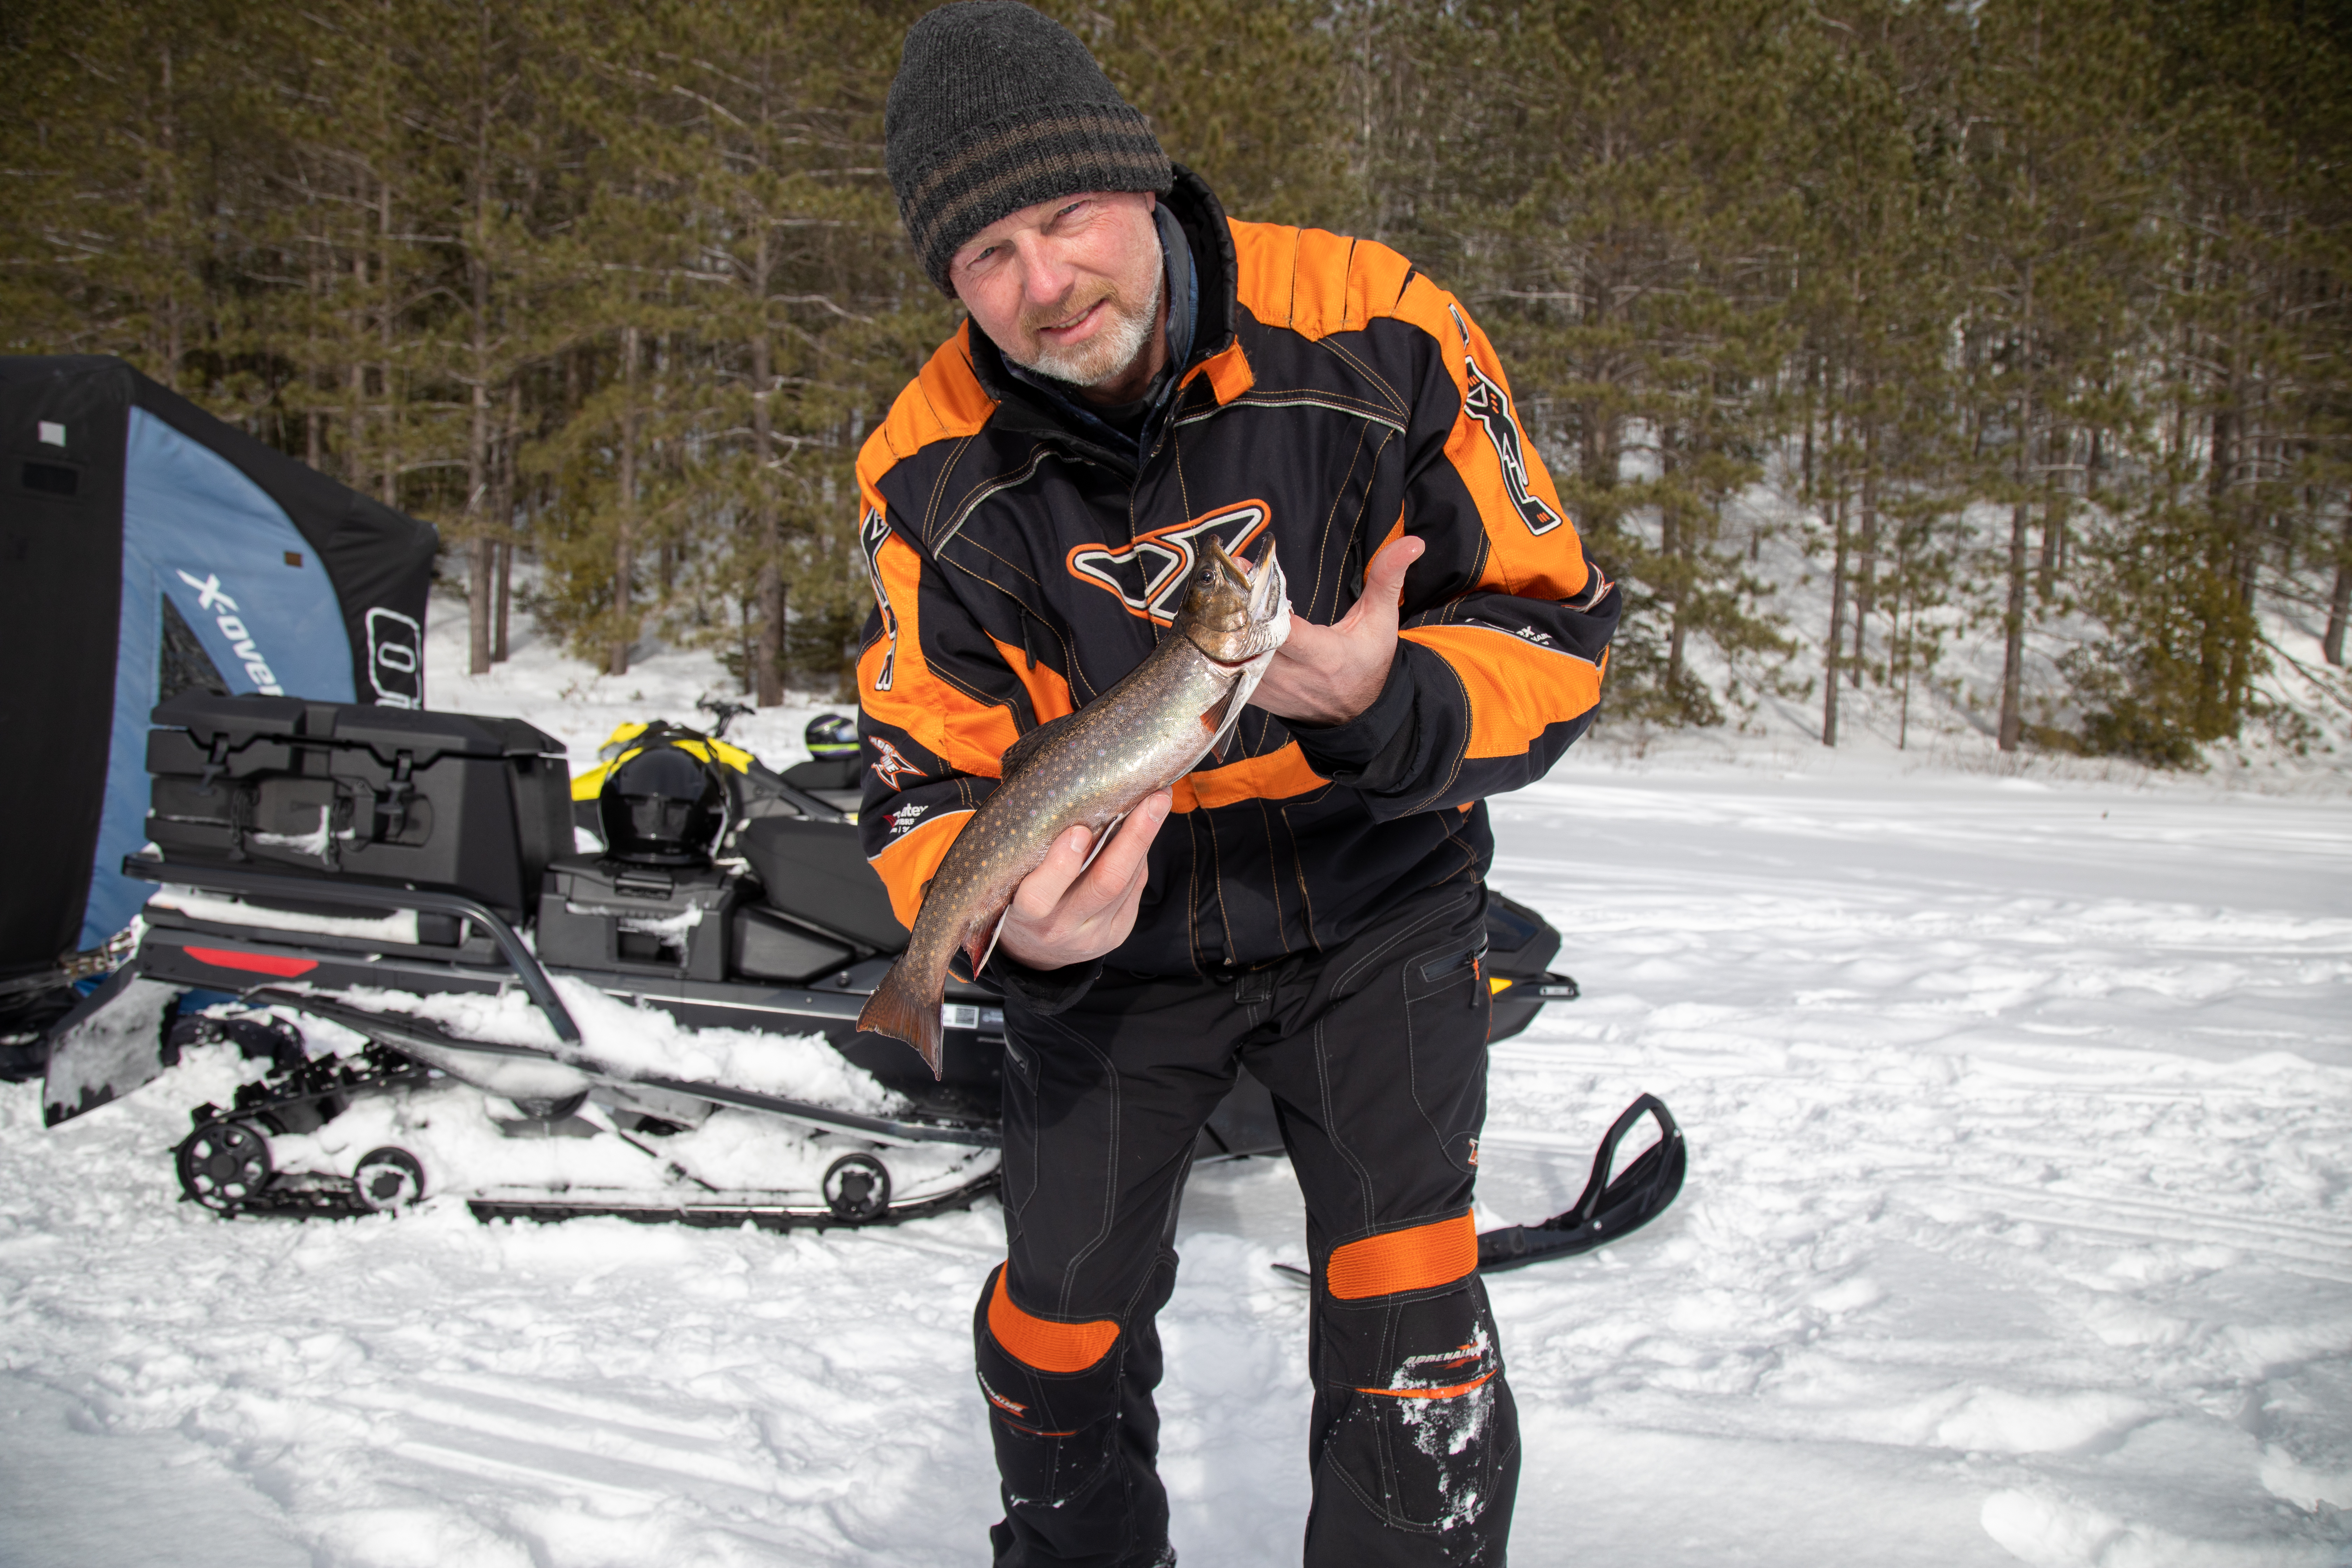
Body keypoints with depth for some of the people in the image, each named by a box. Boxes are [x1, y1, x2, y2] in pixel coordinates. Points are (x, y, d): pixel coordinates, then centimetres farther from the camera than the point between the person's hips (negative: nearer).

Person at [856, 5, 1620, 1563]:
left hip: (1372, 907, -1)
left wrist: (1384, 702, -36)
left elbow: (1556, 628, -15)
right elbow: (928, 780, -11)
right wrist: (1016, 923, -33)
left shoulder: (1377, 335, -20)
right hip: (1116, 931, 2)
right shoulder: (935, 471, -14)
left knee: (1409, 1318, -10)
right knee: (1064, 1301, 14)